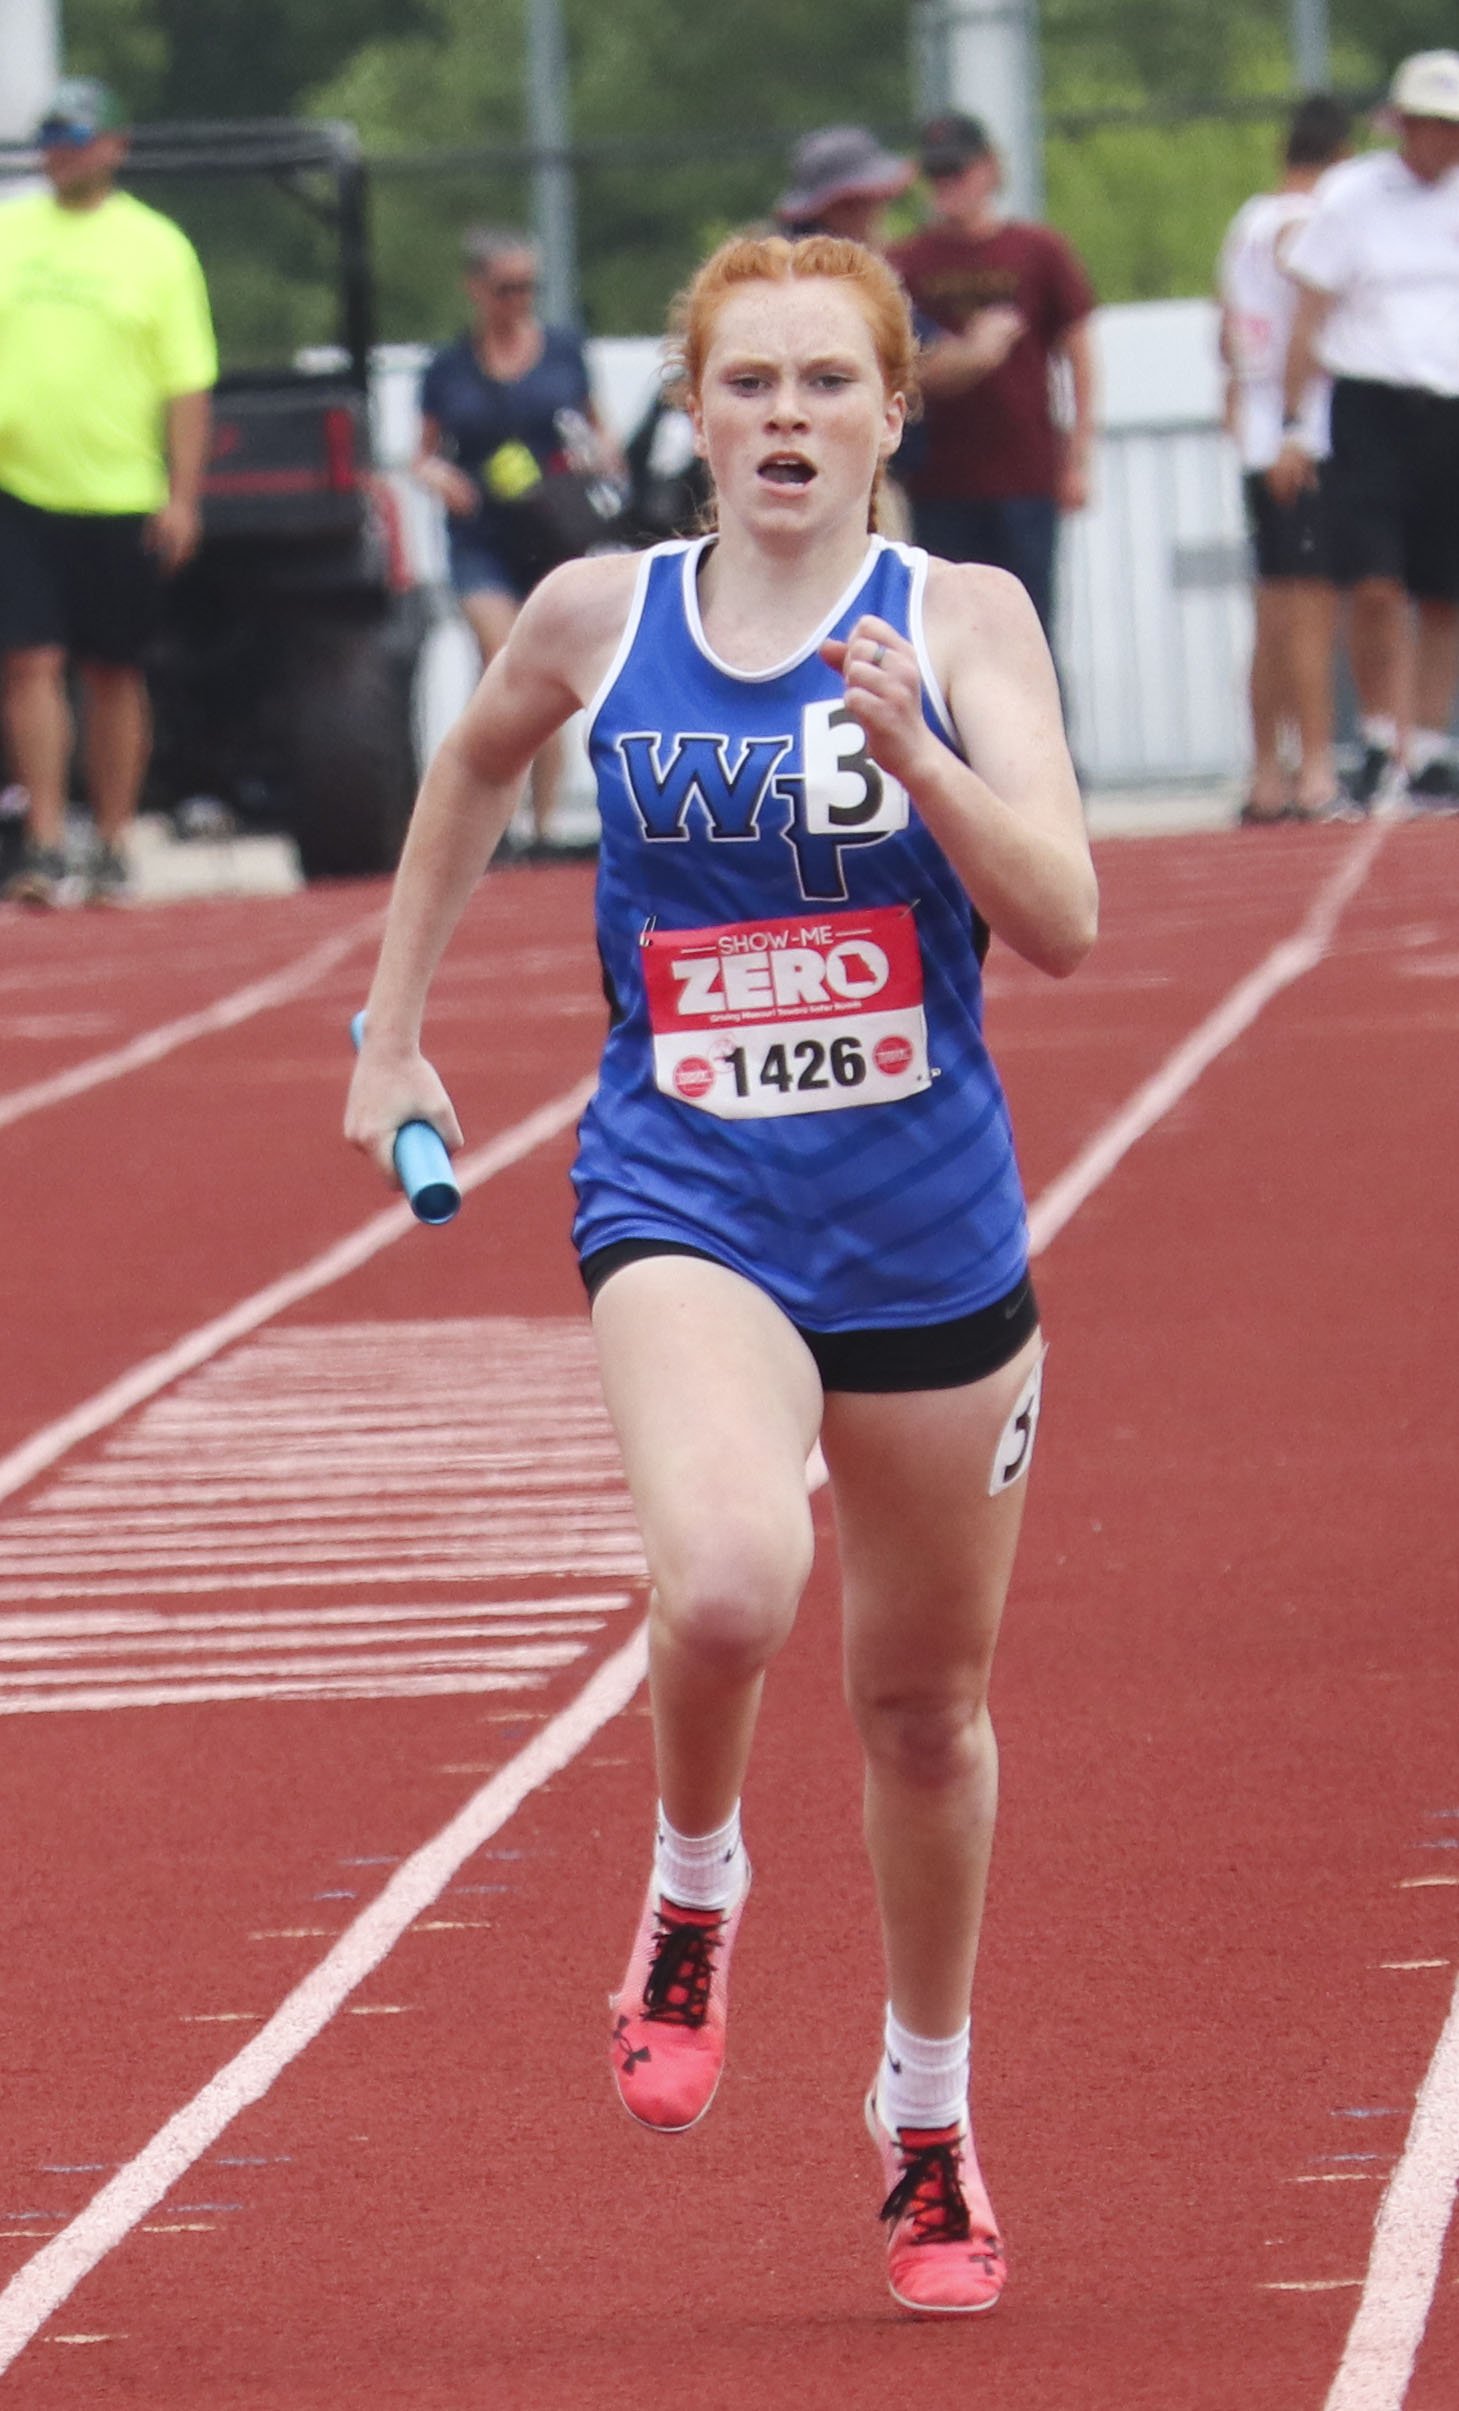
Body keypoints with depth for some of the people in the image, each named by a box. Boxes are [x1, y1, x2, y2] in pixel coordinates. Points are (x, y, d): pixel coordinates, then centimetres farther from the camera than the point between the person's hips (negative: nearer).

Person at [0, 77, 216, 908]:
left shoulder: (157, 247, 1)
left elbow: (189, 385, 0)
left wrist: (183, 496, -6)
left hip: (121, 495, -1)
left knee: (114, 675, 6)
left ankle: (113, 852, 14)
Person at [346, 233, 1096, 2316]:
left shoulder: (961, 620, -5)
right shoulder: (600, 621, 0)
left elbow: (1062, 925, -14)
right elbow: (474, 768, 23)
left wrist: (920, 757, -29)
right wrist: (393, 1027, 24)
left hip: (930, 1234, 1)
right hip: (686, 1211, -1)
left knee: (925, 1703, 14)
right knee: (727, 1579, -30)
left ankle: (928, 2116, 36)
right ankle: (693, 1889, 1)